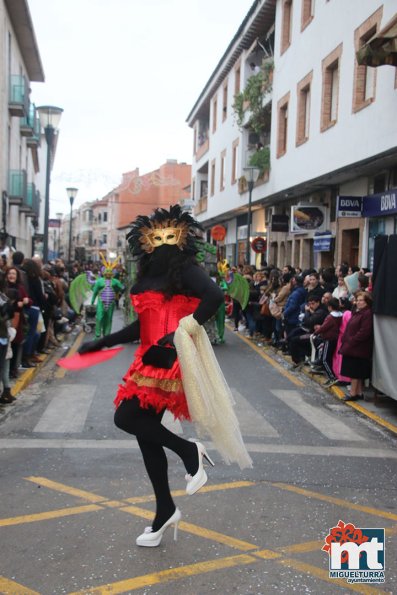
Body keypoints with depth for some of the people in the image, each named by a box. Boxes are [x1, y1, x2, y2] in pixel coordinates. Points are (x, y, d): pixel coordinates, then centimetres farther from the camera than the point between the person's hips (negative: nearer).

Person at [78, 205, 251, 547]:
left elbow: (216, 296, -23)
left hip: (172, 359, -8)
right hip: (151, 359, 8)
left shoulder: (185, 270, -6)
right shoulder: (149, 276, 14)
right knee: (146, 433, 10)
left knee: (126, 418, -16)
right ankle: (165, 512, 25)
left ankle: (190, 452, 1)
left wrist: (183, 330, -26)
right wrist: (101, 343, 23)